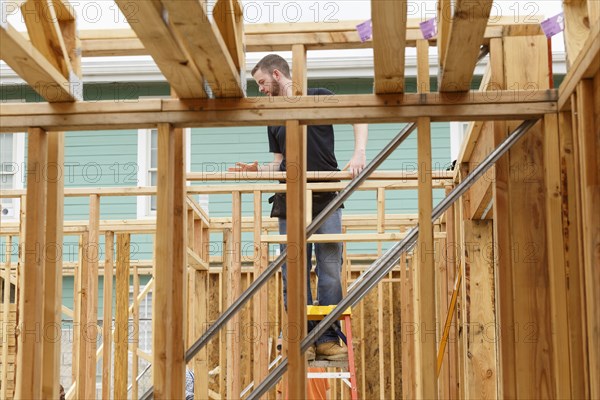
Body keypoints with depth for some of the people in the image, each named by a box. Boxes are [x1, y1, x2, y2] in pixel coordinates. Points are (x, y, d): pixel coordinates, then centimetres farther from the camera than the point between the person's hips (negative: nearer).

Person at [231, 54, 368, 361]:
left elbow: (359, 118, -2)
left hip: (327, 199, -4)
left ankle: (327, 339, -2)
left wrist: (359, 154, -17)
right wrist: (255, 168, 1)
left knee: (330, 271, -6)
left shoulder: (319, 97, 5)